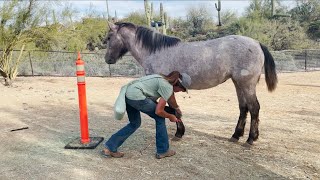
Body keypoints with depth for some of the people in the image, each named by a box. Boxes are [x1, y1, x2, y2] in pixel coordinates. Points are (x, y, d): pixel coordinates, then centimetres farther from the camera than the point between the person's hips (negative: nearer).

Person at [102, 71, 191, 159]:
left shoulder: (165, 79, 18)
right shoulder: (167, 87, -8)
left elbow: (171, 95, 37)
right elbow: (159, 111, -8)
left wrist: (177, 109, 50)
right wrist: (170, 117, 10)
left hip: (127, 95, 9)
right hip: (136, 96, -9)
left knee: (135, 123, 22)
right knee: (160, 118, 7)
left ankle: (109, 148, 23)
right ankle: (163, 151, 18)